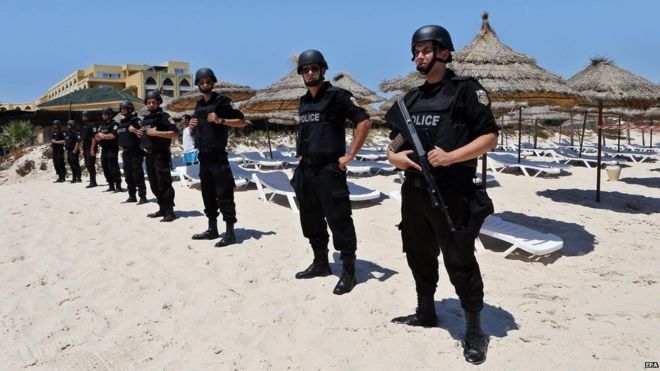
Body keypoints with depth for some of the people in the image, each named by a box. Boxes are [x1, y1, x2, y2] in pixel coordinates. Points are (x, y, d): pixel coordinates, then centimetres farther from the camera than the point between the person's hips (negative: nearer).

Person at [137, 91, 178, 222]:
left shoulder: (163, 116, -6)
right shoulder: (145, 119, 17)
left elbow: (175, 133, -16)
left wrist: (156, 133, -20)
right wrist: (138, 133, 8)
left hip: (161, 155, -8)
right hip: (149, 155, 8)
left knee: (164, 184, -10)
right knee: (154, 185, 12)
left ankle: (170, 212, -7)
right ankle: (162, 209, 20)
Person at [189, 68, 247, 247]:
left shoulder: (222, 101, -5)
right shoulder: (198, 105, 17)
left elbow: (241, 121, -9)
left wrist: (220, 120, -19)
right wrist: (192, 125, 6)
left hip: (217, 155, -8)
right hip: (203, 156, 8)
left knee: (224, 194, -8)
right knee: (208, 193, 12)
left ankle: (230, 233, -5)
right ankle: (212, 229, 21)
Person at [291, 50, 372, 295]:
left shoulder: (337, 95, -8)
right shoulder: (304, 101, 15)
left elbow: (364, 122, -14)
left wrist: (350, 155, -16)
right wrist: (303, 153, 15)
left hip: (329, 169, -8)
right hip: (305, 169, 8)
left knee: (339, 221, -4)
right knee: (311, 220, 15)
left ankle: (348, 272, 7)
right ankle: (320, 264, 30)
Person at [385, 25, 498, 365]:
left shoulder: (465, 89, -4)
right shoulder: (411, 98, 16)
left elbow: (489, 137, -9)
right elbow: (395, 139, 21)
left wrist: (450, 157, -21)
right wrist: (393, 155, -2)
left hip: (452, 192, -7)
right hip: (414, 191, 7)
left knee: (460, 263, -2)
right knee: (419, 256, 17)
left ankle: (474, 332, 15)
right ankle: (425, 313, 37)